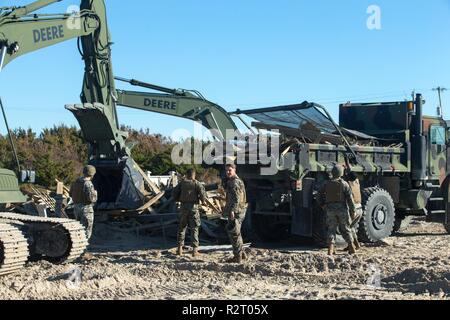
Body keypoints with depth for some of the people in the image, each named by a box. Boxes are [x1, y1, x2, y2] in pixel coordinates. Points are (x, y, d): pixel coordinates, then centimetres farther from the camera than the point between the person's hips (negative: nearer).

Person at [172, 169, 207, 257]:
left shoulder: (181, 183, 6)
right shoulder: (197, 183, -2)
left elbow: (175, 193, 3)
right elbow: (202, 193, -12)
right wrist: (202, 199, 8)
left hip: (184, 207, 2)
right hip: (193, 206, -2)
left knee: (182, 227, 14)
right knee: (194, 228, 3)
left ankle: (180, 248, 15)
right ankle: (195, 250, -1)